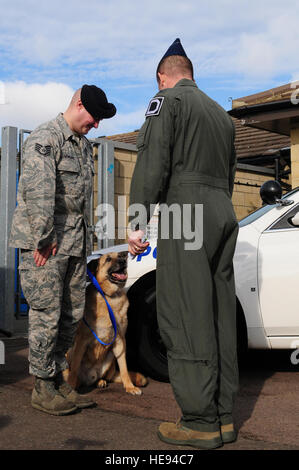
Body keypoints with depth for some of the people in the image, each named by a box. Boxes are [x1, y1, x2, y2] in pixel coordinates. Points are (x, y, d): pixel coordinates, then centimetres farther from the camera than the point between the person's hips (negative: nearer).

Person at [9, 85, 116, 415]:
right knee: (46, 315, -4)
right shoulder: (45, 138, -9)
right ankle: (42, 388, 7)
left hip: (74, 242, 9)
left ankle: (57, 379, 22)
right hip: (45, 242, -8)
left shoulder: (84, 145, 19)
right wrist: (43, 237, -21)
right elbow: (37, 190, -20)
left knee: (71, 314, 10)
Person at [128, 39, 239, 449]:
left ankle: (201, 423, -7)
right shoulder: (221, 114, 27)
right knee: (219, 317, 8)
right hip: (224, 214, 8)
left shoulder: (167, 100, 2)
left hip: (187, 211, -8)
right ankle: (224, 417, 12)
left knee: (186, 321, -8)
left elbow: (152, 163, -11)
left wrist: (138, 221, -14)